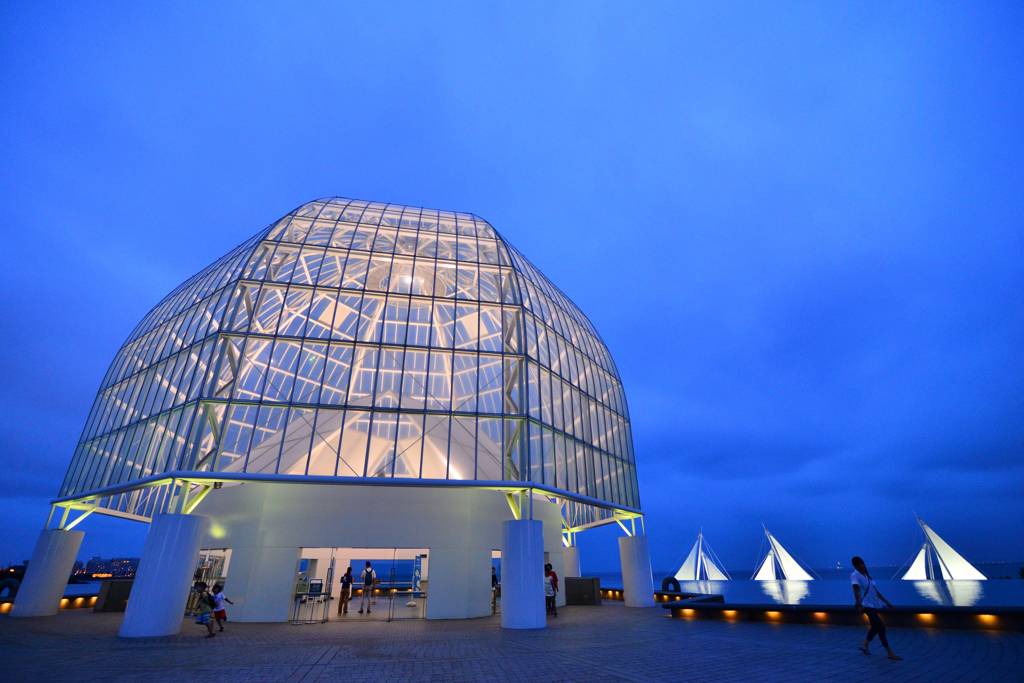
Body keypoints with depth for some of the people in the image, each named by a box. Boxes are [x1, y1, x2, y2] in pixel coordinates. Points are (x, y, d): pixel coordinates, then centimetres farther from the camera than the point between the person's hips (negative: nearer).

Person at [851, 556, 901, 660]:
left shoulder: (867, 575, 14)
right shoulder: (855, 575, -11)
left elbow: (875, 591, 20)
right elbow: (856, 591, -20)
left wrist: (887, 602, 18)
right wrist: (859, 605, -28)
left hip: (874, 605, 8)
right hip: (867, 605, -8)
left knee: (875, 627, 14)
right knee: (881, 627, -11)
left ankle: (864, 644, 31)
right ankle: (890, 653, -1)